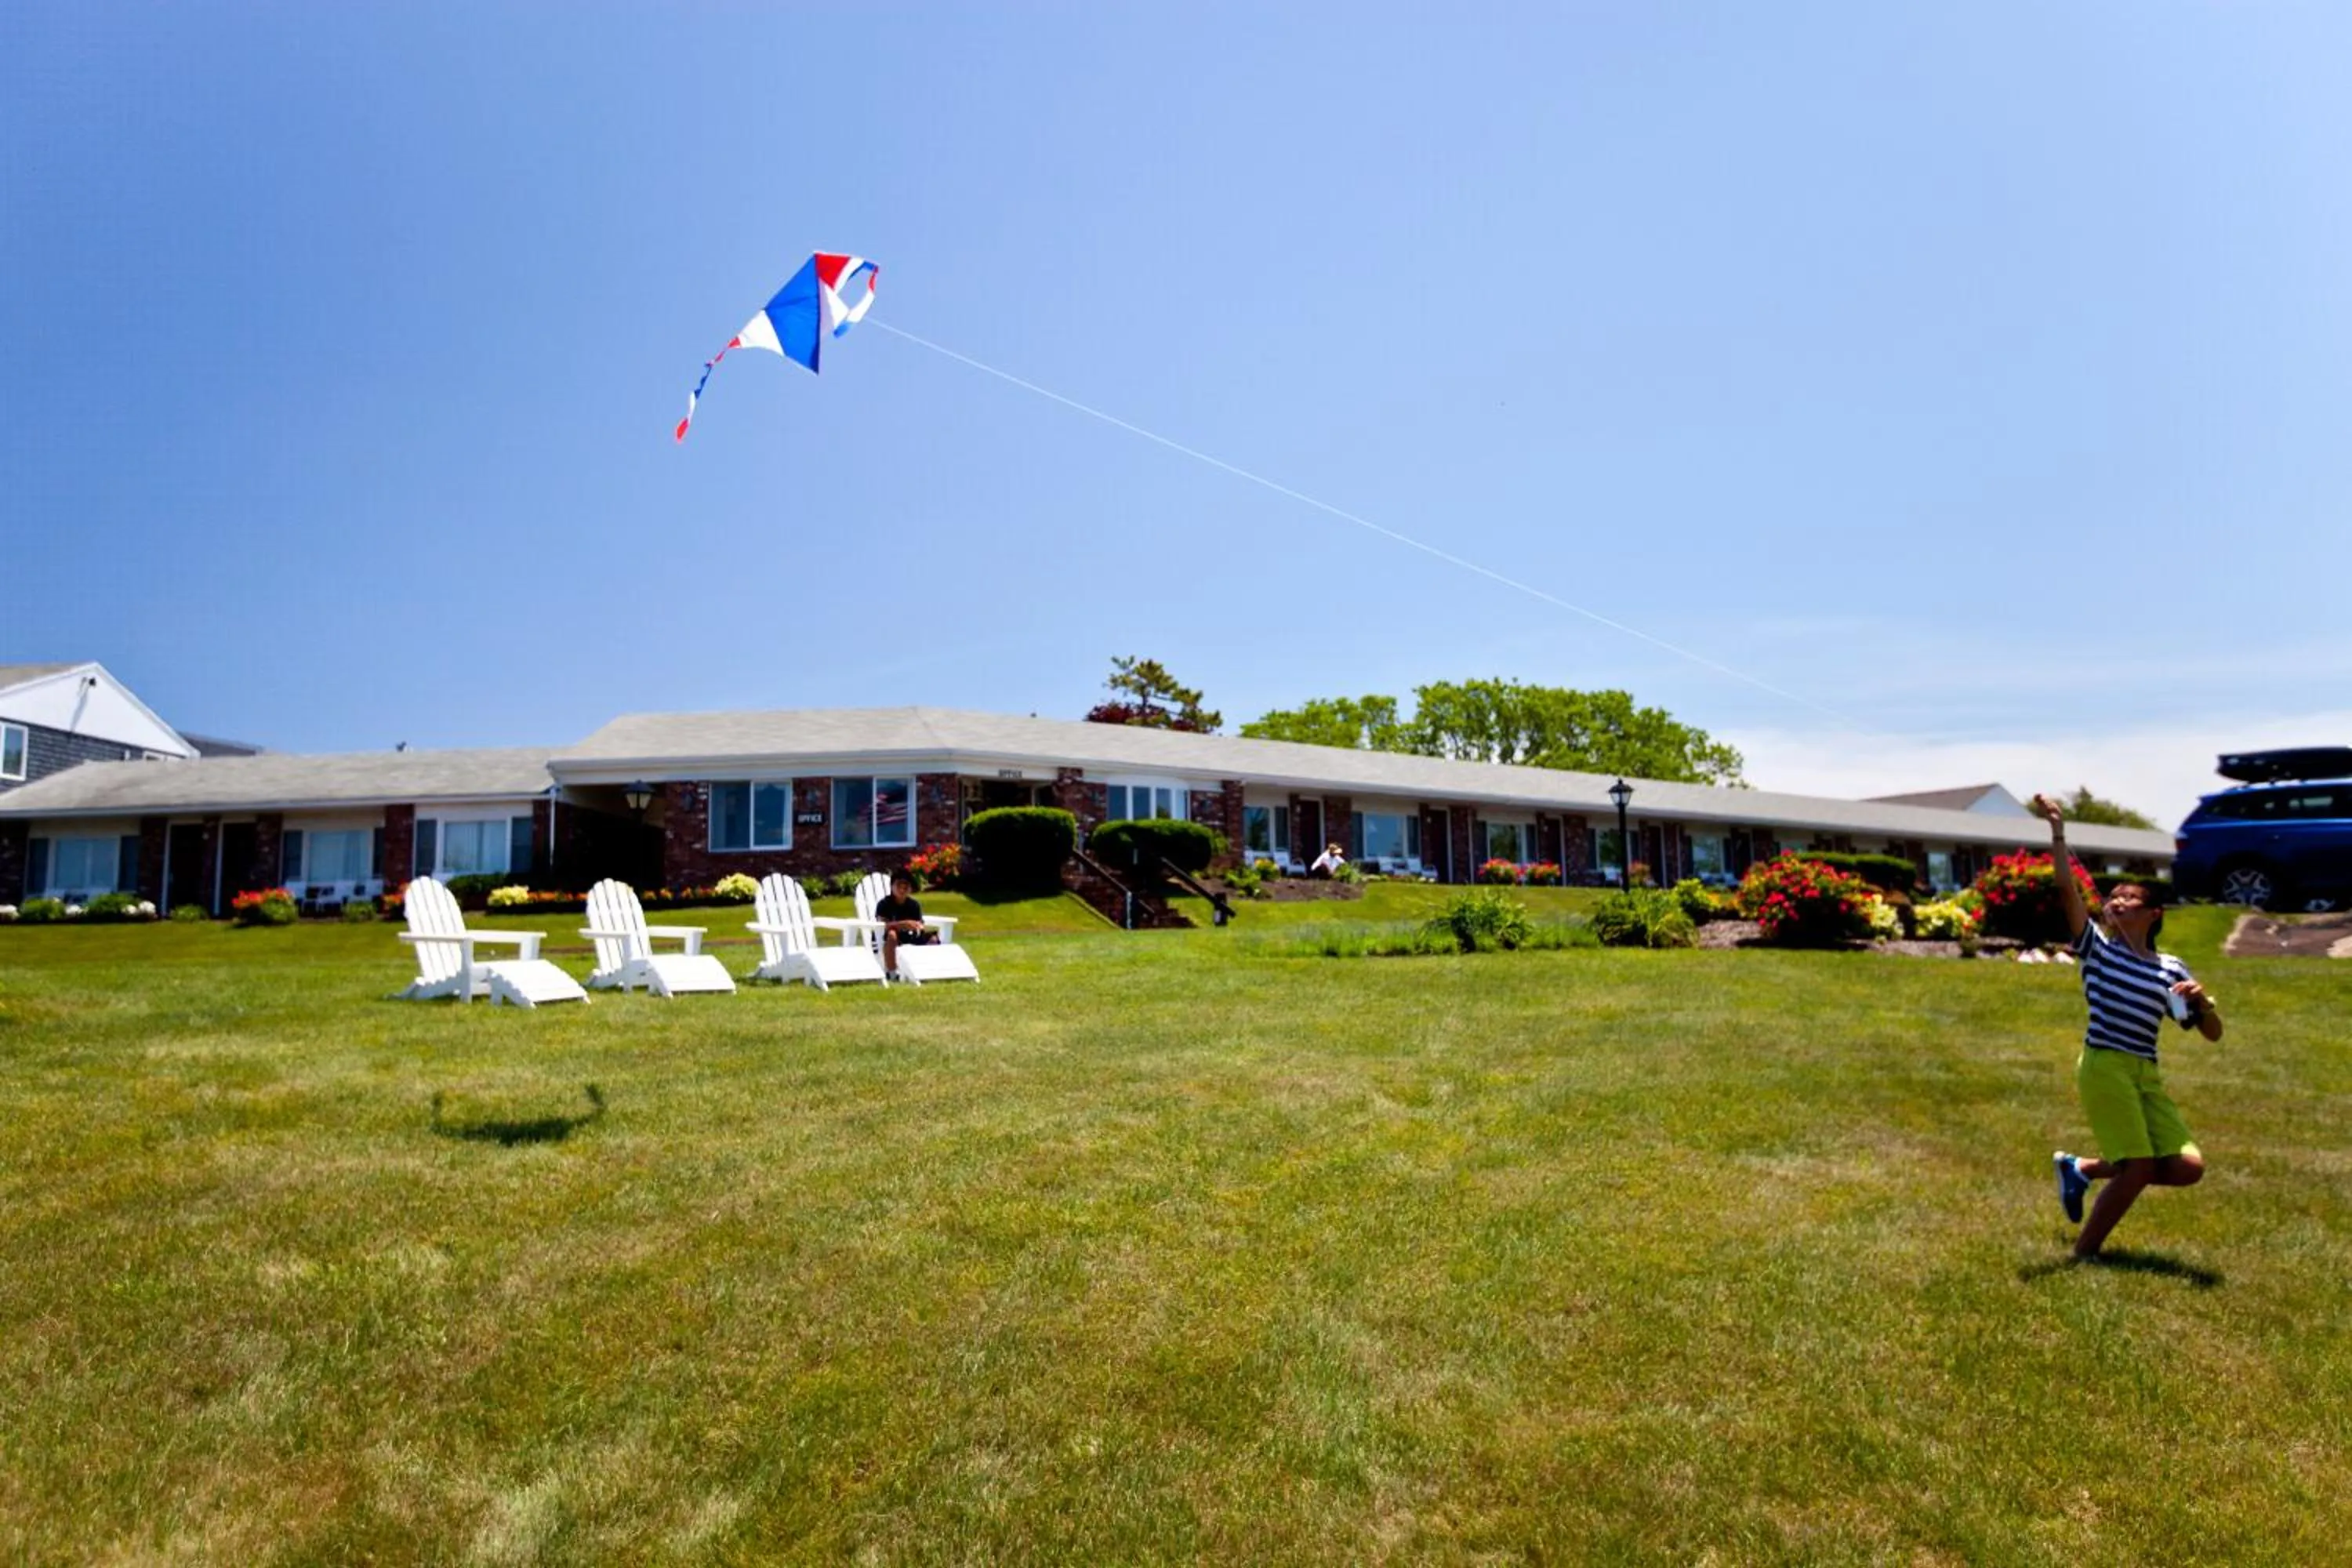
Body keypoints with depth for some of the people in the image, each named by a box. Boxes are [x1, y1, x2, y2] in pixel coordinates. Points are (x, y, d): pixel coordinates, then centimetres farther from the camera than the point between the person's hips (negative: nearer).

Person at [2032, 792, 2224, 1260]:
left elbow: (2213, 1033, 11)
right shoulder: (2098, 948, 3)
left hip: (2147, 1073, 5)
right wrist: (2057, 832, -14)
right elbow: (2068, 890, -9)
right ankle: (2084, 1252, 7)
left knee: (2189, 1167, -2)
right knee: (2139, 1167, -10)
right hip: (2104, 1066, -5)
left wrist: (2201, 1000, -10)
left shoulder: (2171, 969, 12)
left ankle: (2082, 1168, 19)